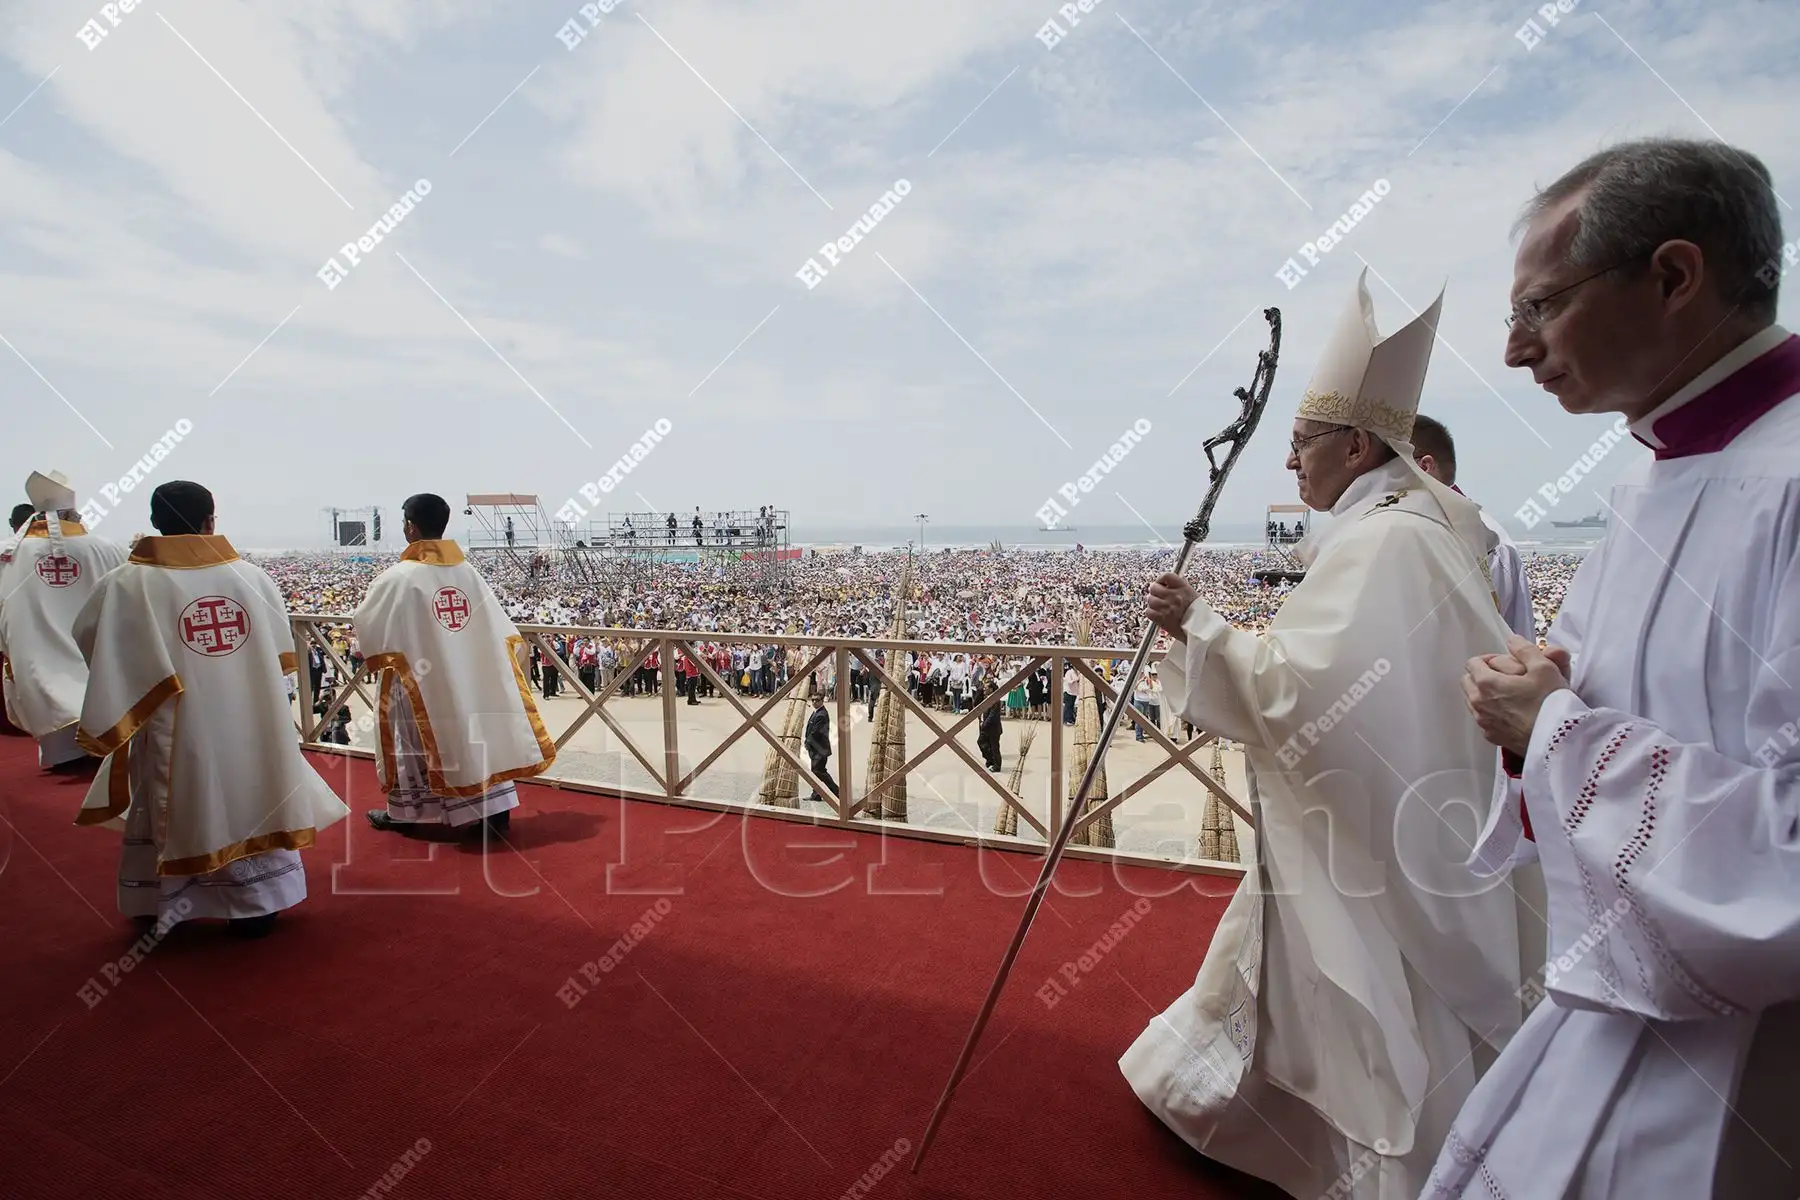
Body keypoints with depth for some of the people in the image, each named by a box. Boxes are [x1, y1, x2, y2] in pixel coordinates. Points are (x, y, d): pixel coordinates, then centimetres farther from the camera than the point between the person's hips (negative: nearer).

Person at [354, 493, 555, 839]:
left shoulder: (397, 578, -13)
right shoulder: (468, 572, -1)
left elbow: (366, 625, -1)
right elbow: (497, 628, 3)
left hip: (420, 680, -3)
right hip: (469, 679, 3)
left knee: (415, 742, 13)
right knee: (480, 735, 7)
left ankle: (404, 812, 29)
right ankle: (493, 810, 8)